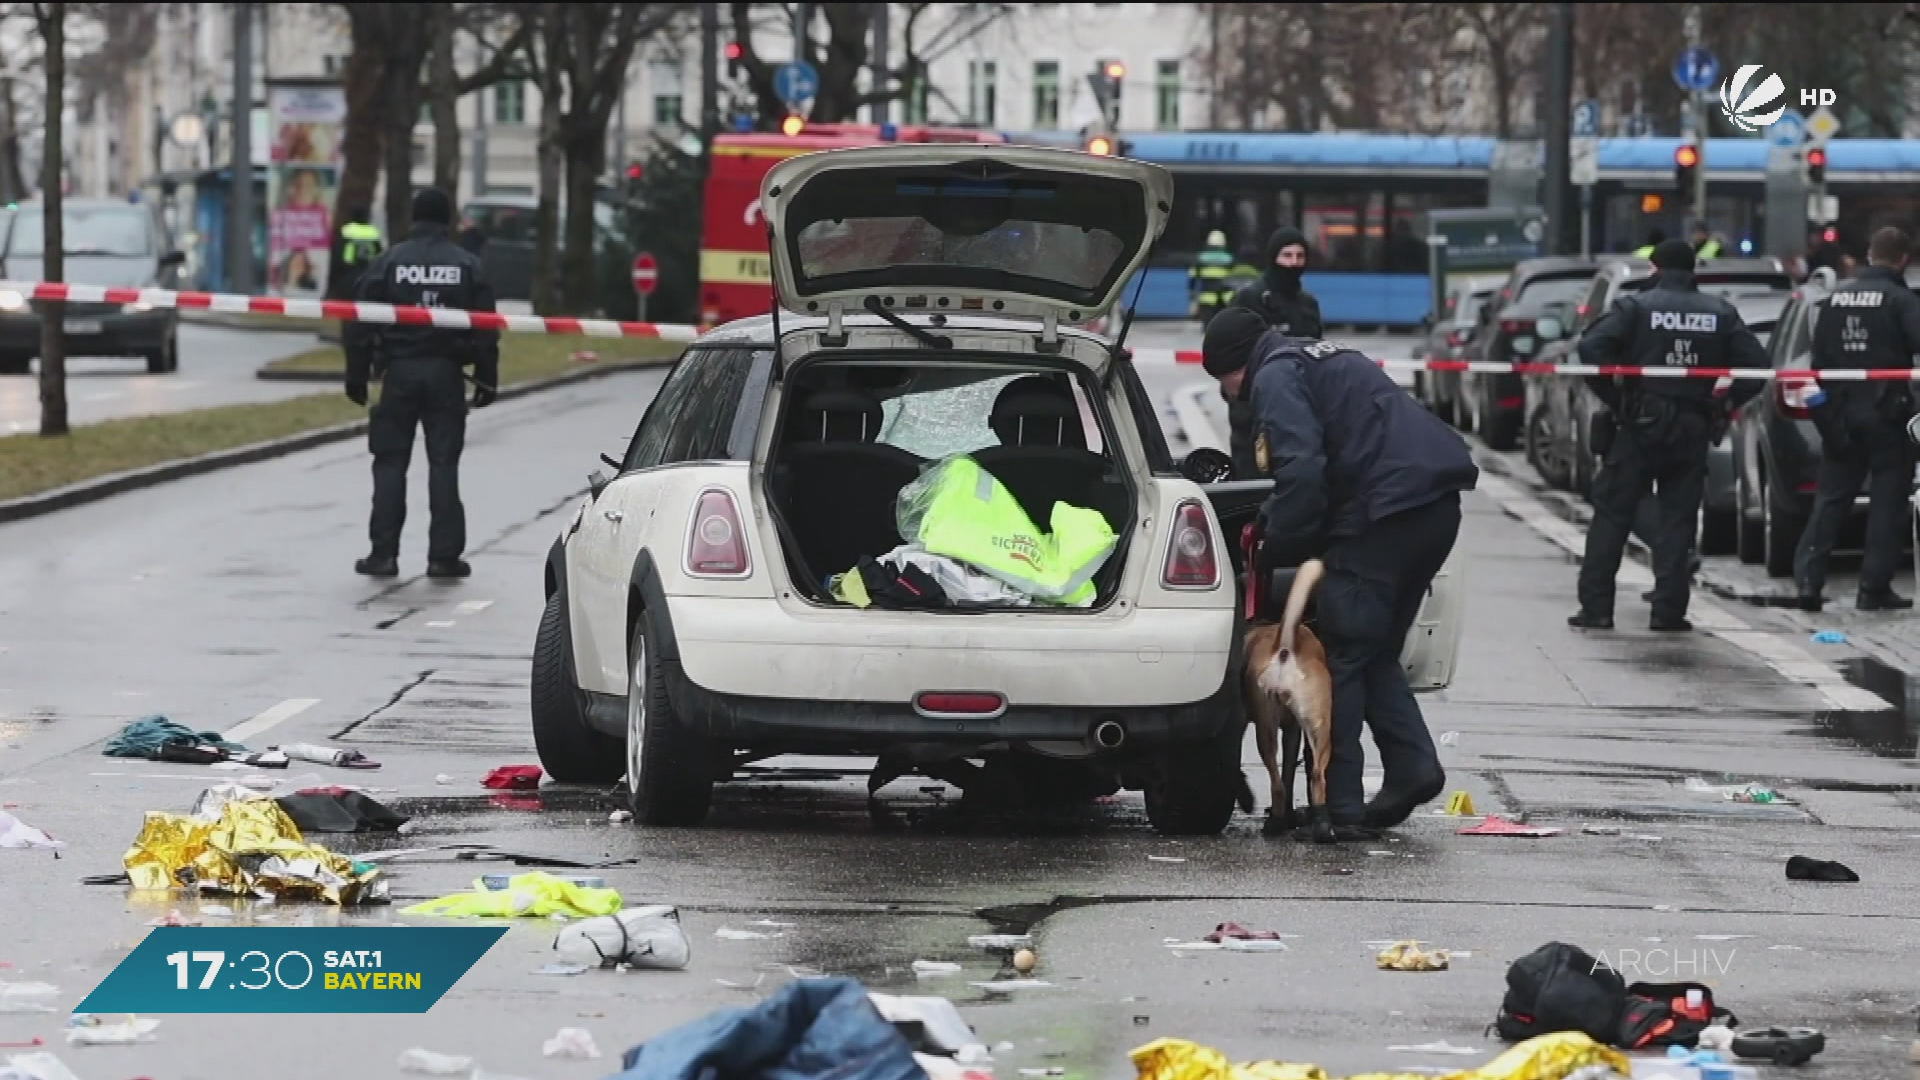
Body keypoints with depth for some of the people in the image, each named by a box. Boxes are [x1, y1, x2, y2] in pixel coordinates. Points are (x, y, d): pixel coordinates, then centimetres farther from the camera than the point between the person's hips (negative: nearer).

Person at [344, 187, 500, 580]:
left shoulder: (388, 263, -2)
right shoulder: (467, 265, 1)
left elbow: (363, 325, -2)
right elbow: (486, 327, 0)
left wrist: (357, 375, 5)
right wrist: (487, 379, 7)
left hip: (399, 370, -1)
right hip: (446, 372, 1)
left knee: (390, 463, 5)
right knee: (444, 463, 4)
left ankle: (383, 553, 2)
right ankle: (444, 555, 1)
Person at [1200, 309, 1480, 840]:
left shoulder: (1276, 376, 0)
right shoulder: (1328, 360, 31)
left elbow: (1302, 471, -14)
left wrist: (1277, 549, -4)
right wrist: (1269, 523, 24)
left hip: (1387, 510, -9)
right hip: (1437, 504, 9)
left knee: (1341, 657, -4)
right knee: (1375, 652, 19)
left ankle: (1341, 806, -6)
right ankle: (1413, 766, 5)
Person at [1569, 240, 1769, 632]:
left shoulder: (1635, 306, -4)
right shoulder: (1721, 313, 6)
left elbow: (1592, 347, -16)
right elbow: (1755, 363, 0)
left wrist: (1612, 397, -7)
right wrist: (1728, 403, 6)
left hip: (1642, 424, -3)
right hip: (1694, 427, 3)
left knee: (1612, 513, 3)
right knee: (1678, 517, 8)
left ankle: (1596, 606, 0)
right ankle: (1668, 609, 2)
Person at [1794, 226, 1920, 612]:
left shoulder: (1836, 299, 7)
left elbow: (1819, 358, 11)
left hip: (1840, 415, 5)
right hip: (1885, 414, -5)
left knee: (1831, 499, 10)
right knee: (1887, 503, 2)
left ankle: (1808, 580, 2)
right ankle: (1874, 589, 0)